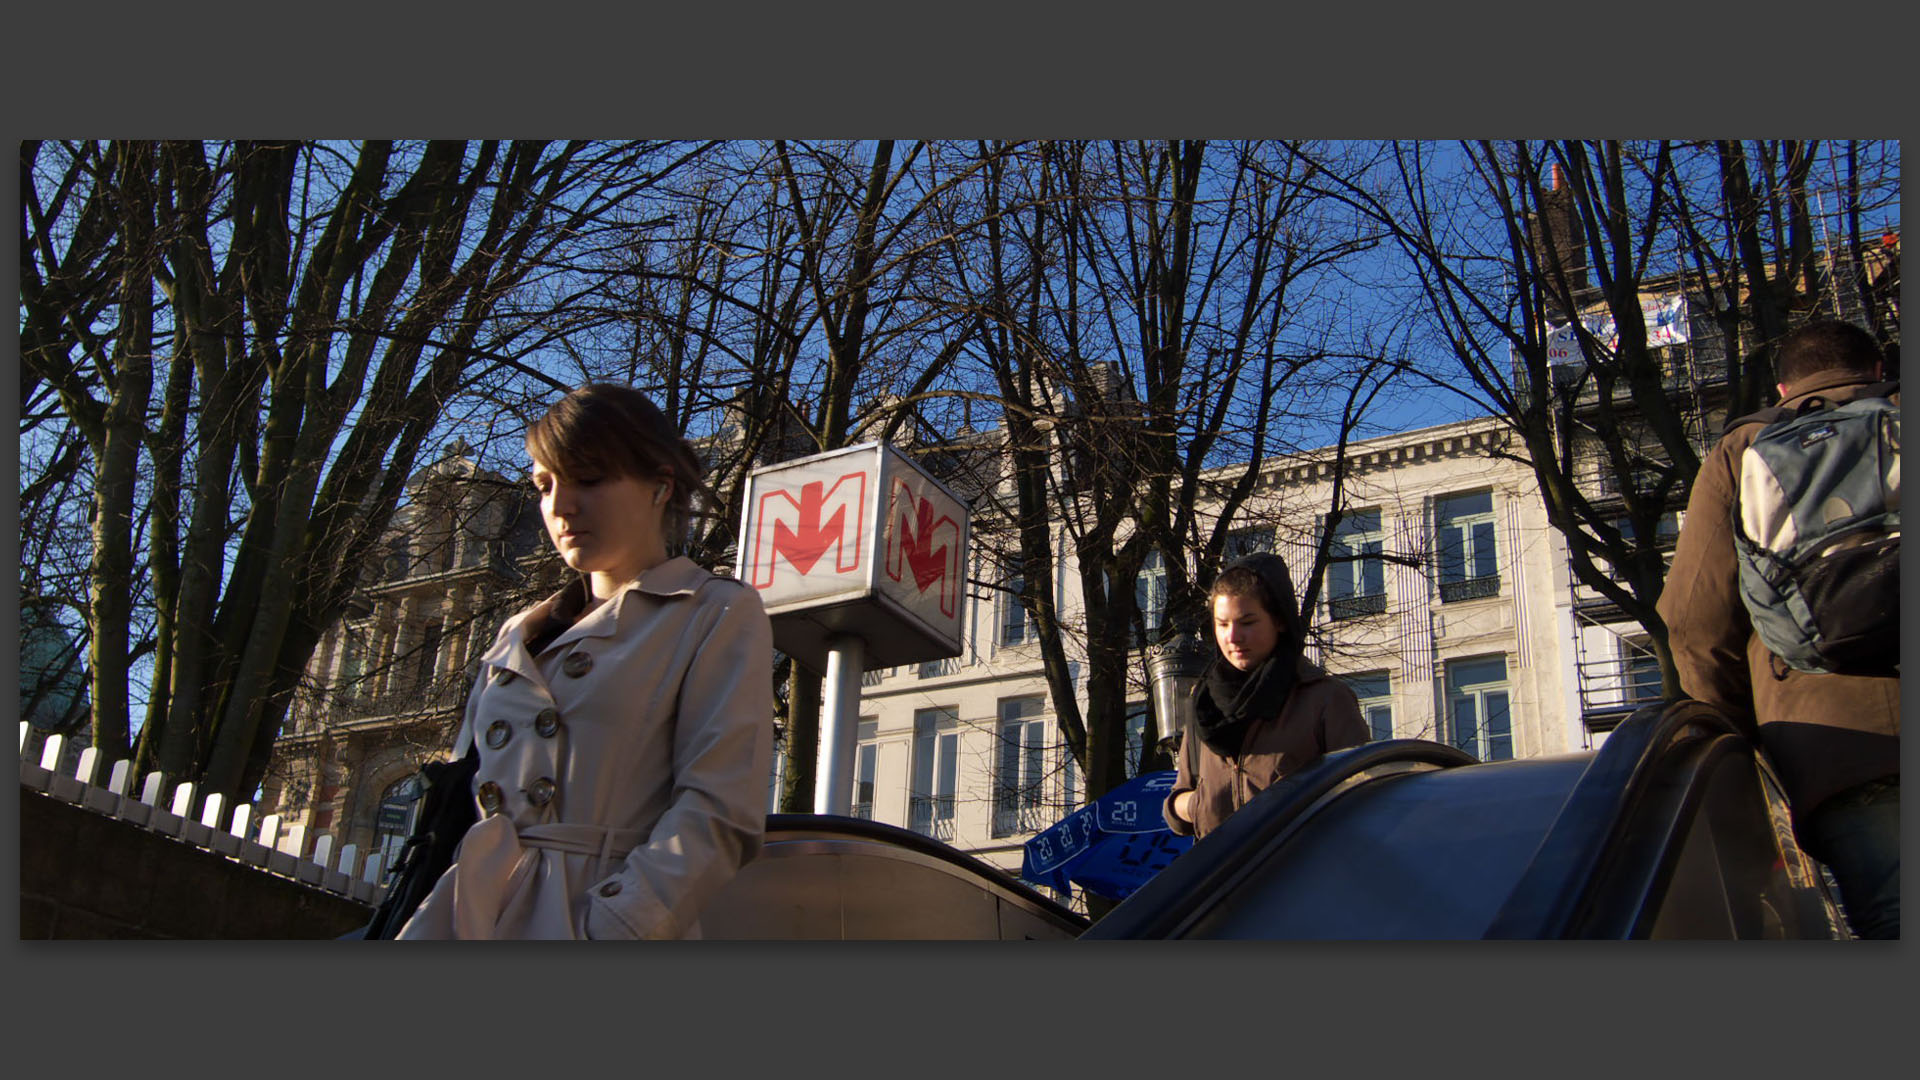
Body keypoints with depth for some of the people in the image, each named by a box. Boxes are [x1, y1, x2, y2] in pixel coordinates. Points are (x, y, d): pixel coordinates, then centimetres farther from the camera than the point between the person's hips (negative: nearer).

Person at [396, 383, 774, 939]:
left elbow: (717, 811, -9)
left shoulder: (718, 615, 2)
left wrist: (608, 928, -19)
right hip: (467, 913, 6)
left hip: (601, 909, -5)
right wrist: (419, 921, 4)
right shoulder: (521, 633, 21)